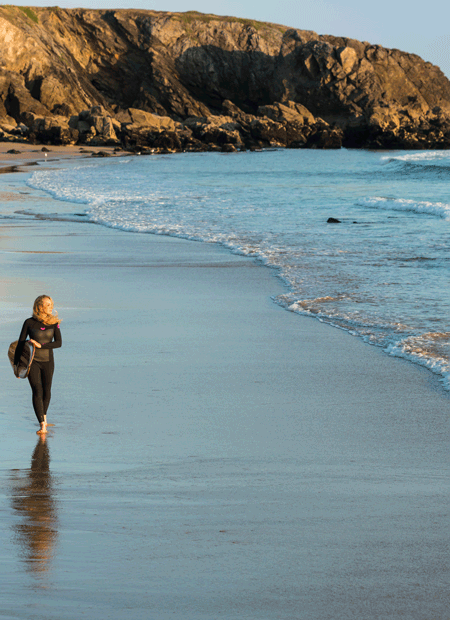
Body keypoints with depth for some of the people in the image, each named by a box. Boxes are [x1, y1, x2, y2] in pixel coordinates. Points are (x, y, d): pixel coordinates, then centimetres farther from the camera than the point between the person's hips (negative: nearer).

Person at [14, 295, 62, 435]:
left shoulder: (54, 323, -2)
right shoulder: (29, 323, -7)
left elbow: (59, 343, -10)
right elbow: (20, 343, -2)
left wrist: (40, 345, -20)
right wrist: (16, 363, -1)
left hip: (48, 362, 3)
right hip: (33, 362, -3)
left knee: (46, 391, 15)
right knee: (37, 392, -14)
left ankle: (44, 416, 42)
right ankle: (42, 425, -16)